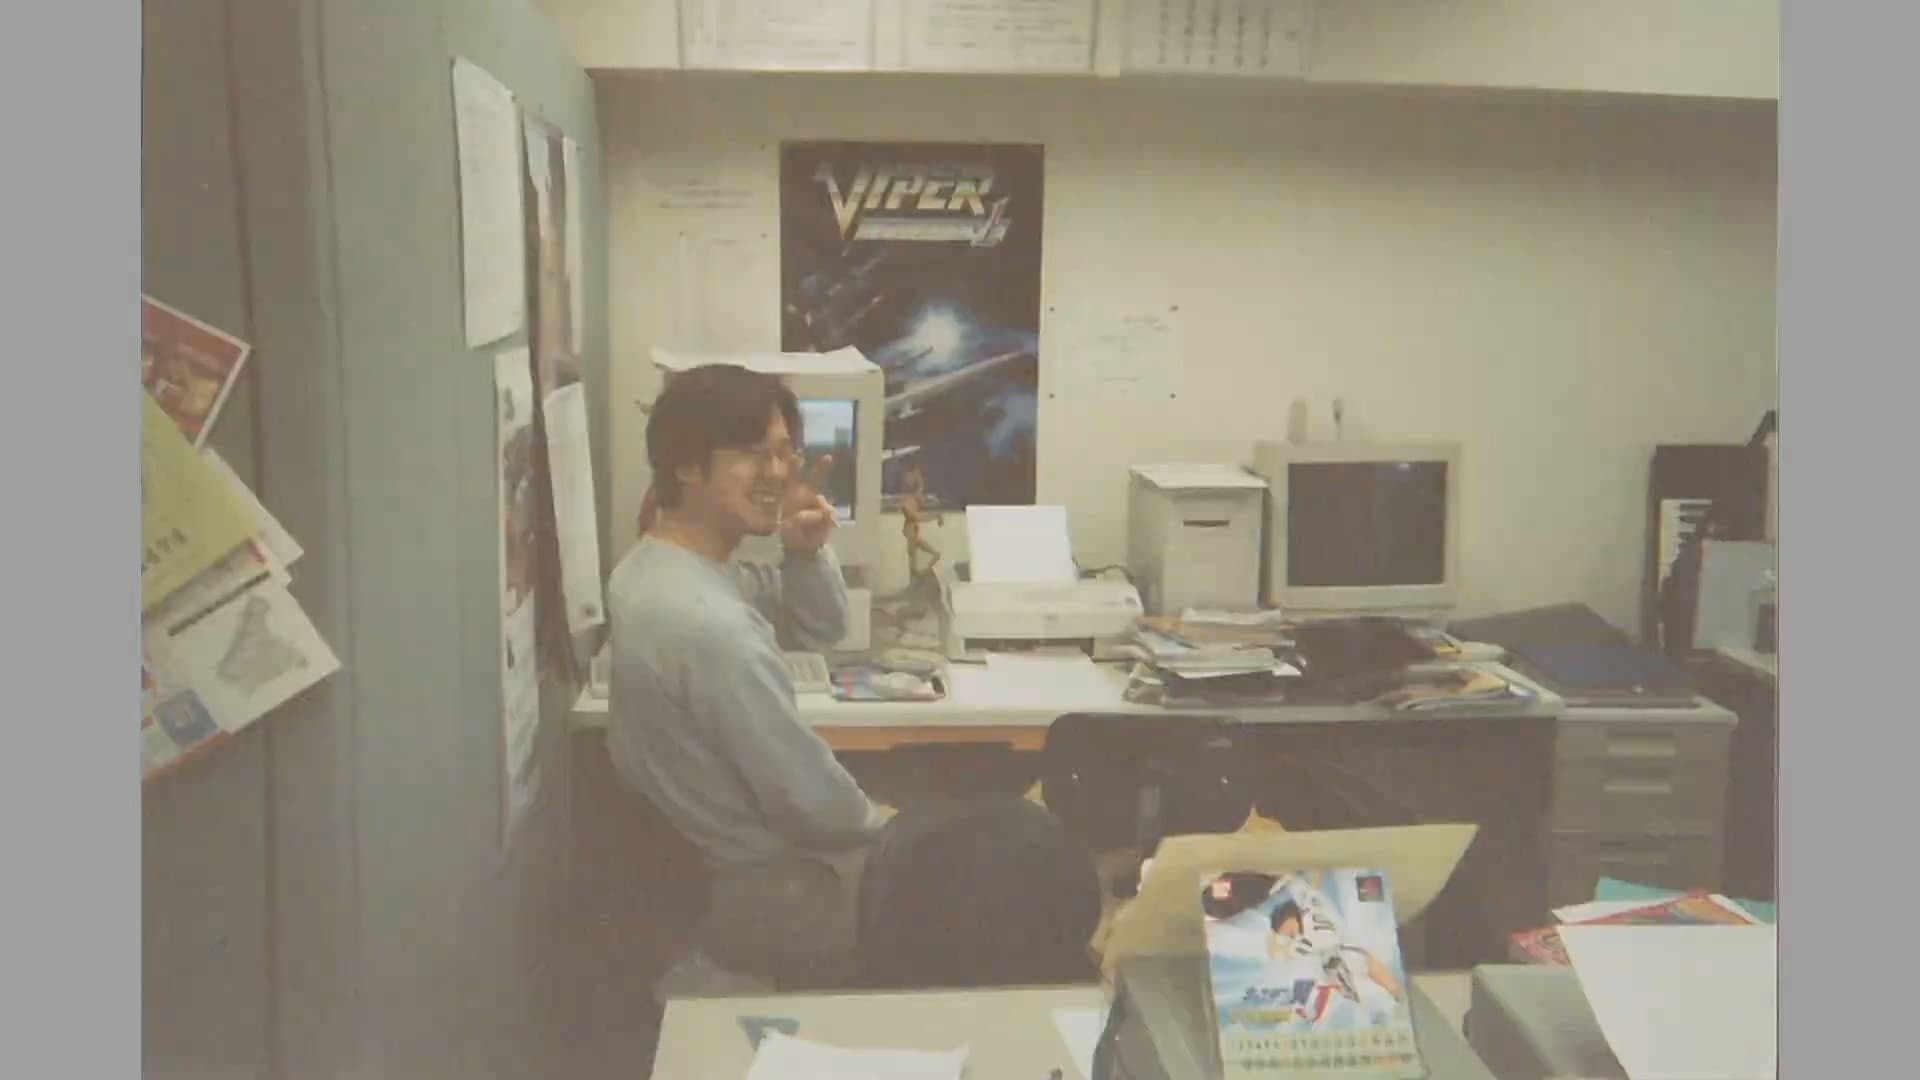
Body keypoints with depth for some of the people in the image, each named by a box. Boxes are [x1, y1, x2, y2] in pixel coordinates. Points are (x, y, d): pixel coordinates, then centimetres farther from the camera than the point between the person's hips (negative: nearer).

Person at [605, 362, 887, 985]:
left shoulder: (657, 561, -2)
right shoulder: (709, 623, -32)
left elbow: (821, 630, 7)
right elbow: (812, 802, -26)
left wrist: (807, 552, -12)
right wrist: (878, 821, -6)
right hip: (757, 895, -9)